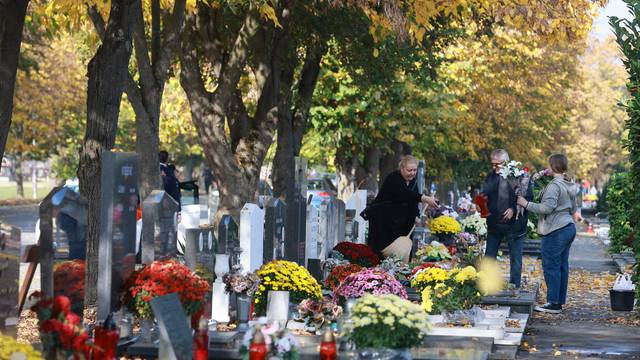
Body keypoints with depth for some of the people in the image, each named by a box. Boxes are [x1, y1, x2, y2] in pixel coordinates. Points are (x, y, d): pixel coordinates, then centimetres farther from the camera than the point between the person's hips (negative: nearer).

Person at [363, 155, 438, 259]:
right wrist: (425, 199, -45)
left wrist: (416, 216, -10)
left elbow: (414, 200, 10)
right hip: (381, 219, -7)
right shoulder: (393, 179, -18)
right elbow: (405, 193, -33)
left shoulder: (413, 182, 8)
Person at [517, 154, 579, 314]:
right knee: (562, 266, 12)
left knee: (551, 267, -5)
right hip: (569, 227, 10)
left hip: (556, 231, -10)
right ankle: (560, 301, 16)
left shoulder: (555, 185, -16)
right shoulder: (570, 185, 13)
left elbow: (547, 207, -23)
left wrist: (526, 204, -16)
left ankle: (553, 303, -4)